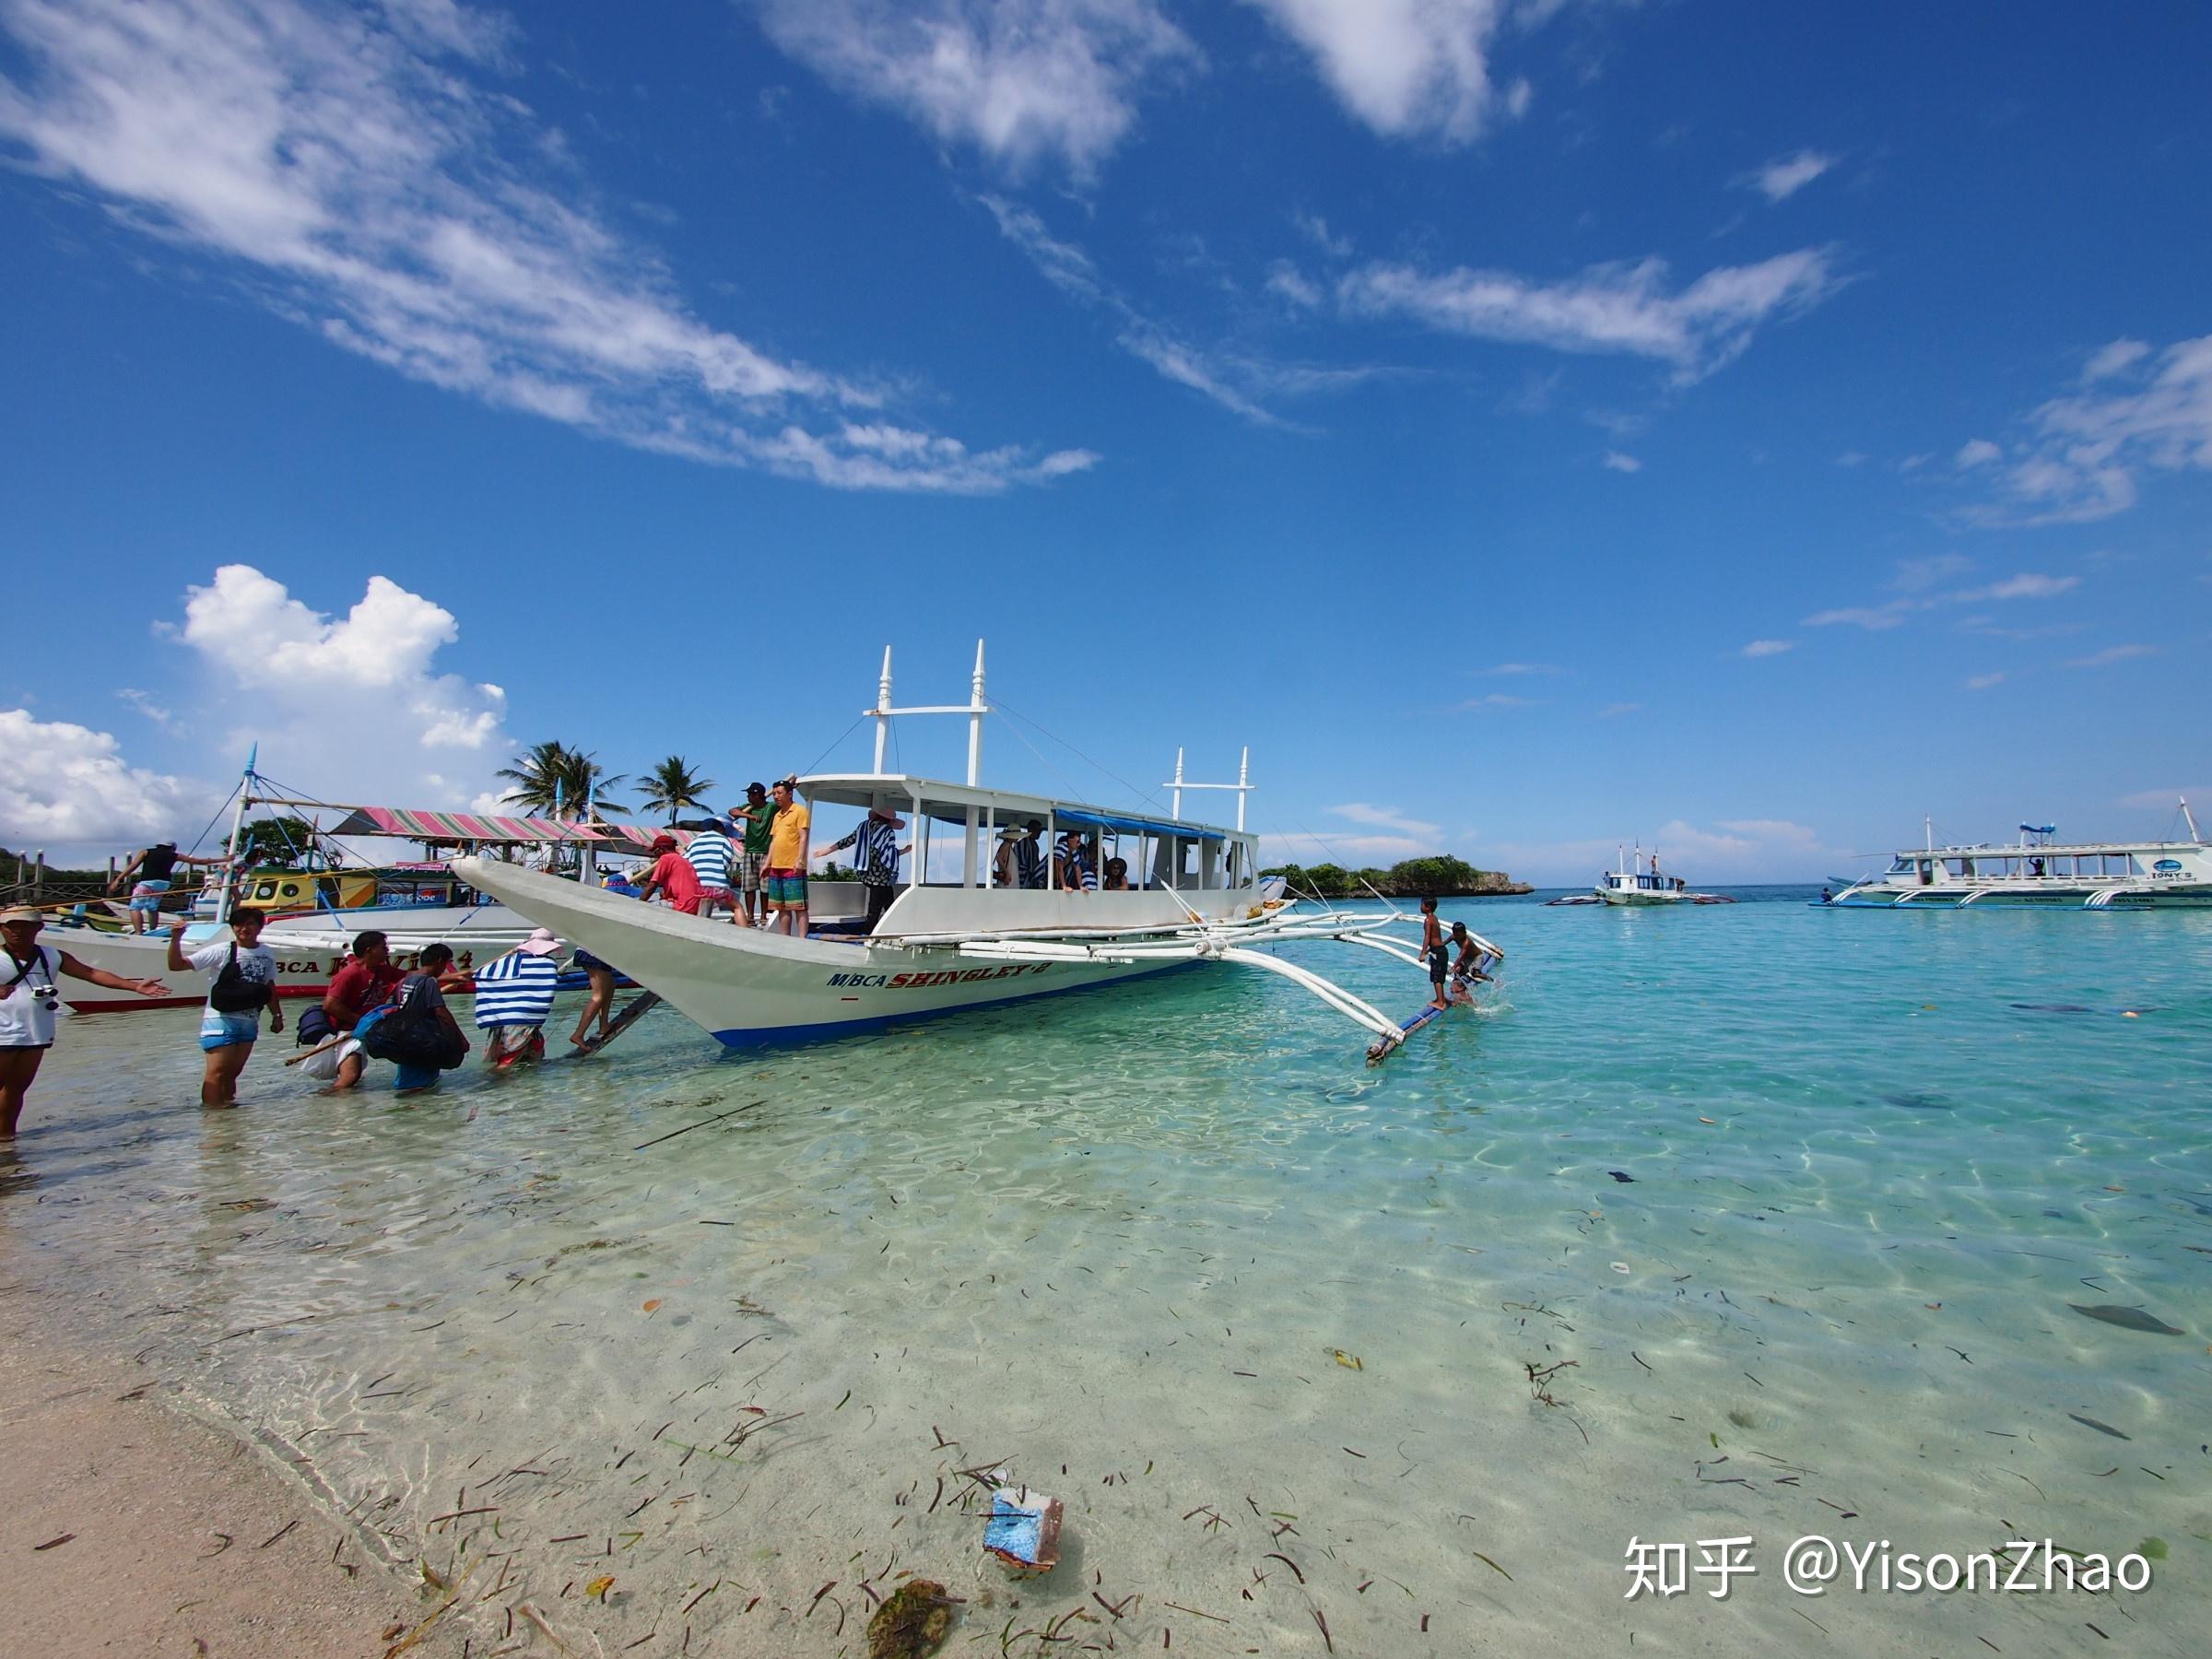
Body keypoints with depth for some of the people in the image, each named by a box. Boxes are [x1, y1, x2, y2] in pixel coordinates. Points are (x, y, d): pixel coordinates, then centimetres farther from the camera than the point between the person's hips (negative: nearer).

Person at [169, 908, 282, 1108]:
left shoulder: (268, 954, 9)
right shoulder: (221, 951, -6)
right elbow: (176, 965, -10)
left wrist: (277, 1015, 20)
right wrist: (175, 940, -25)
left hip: (250, 1022, 5)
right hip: (220, 1020, -5)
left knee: (233, 1073, 12)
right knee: (217, 1071, -6)